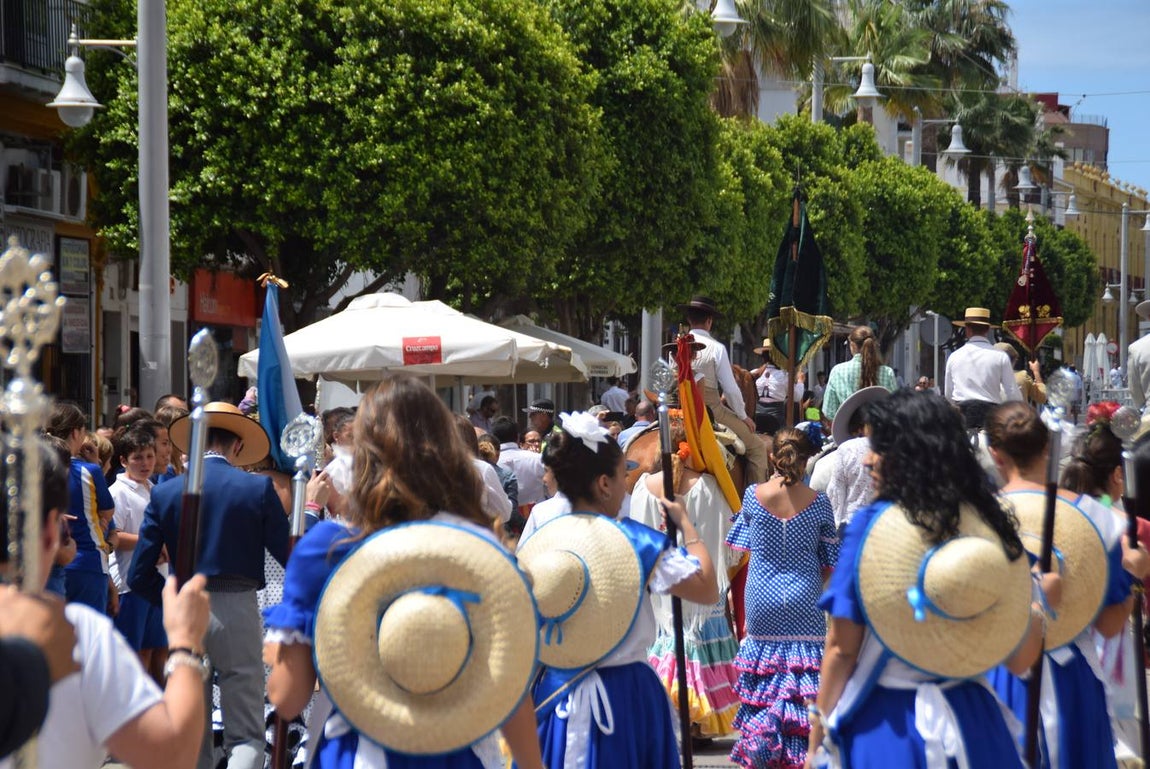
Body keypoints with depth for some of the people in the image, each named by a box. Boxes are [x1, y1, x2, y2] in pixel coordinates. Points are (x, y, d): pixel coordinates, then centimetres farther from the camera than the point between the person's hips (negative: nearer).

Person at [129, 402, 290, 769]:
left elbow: (139, 576, 1)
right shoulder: (258, 488, -5)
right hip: (237, 611, -3)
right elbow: (293, 559, -2)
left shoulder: (164, 493, 1)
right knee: (246, 736, 1)